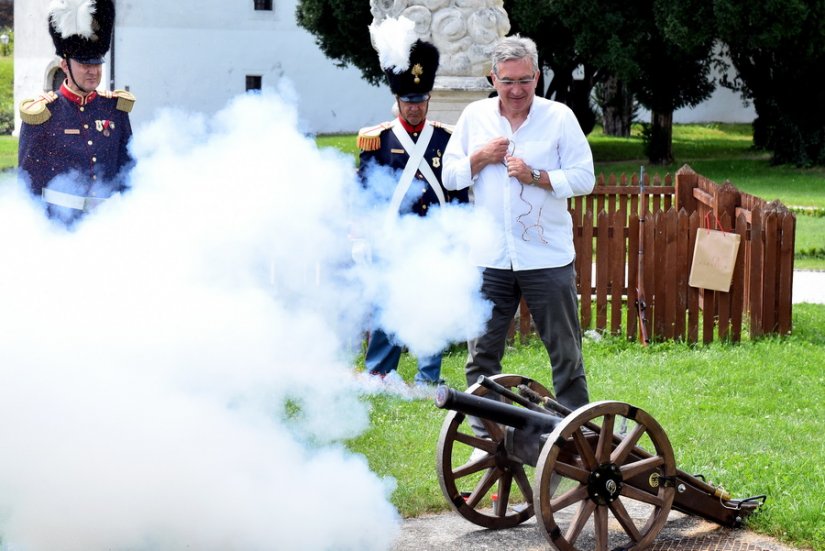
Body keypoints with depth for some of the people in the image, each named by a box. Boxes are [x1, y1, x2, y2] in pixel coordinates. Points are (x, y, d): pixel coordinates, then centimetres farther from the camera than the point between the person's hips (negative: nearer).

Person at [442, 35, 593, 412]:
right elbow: (449, 176, 10)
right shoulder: (474, 116, 8)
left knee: (566, 353, 4)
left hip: (547, 257, -2)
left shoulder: (559, 117, 0)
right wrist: (481, 158, -7)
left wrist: (535, 176, -15)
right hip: (488, 257, 2)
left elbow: (584, 179, -4)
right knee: (481, 355, 7)